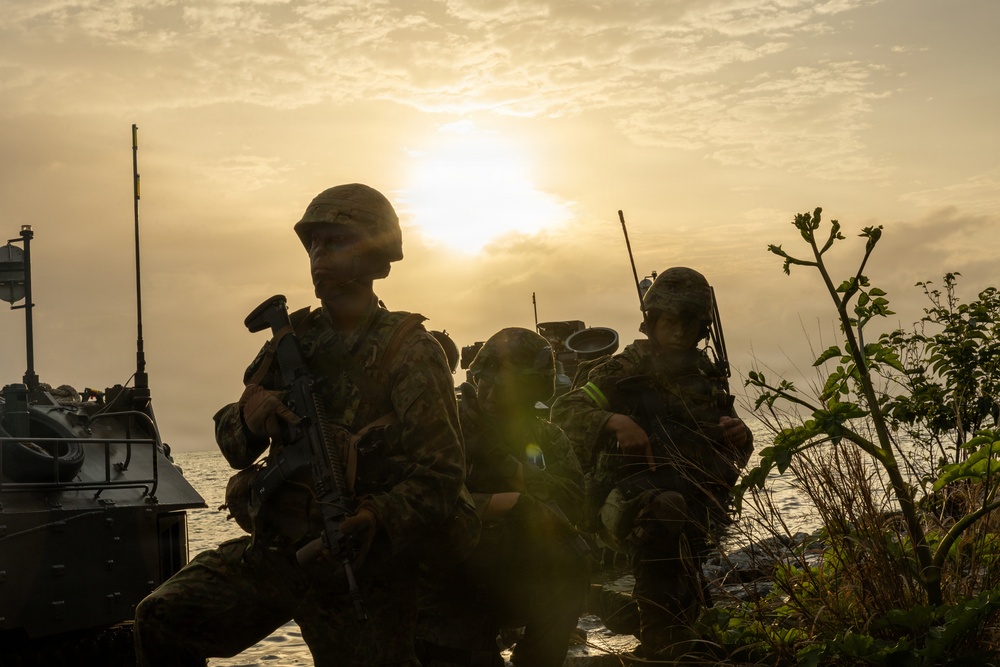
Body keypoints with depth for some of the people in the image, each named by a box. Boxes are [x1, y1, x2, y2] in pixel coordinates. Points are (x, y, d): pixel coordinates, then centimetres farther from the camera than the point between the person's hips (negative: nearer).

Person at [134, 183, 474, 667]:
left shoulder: (411, 353, -11)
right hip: (271, 550, 5)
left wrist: (374, 520, -33)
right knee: (161, 621, -3)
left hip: (357, 569, -4)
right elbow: (235, 447, 8)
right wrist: (248, 415, -15)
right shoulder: (294, 338, 5)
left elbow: (439, 478, -16)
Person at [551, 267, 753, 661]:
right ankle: (664, 646, -20)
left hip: (697, 505, 4)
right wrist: (613, 422, -25)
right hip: (630, 501, -4)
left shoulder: (709, 377, 13)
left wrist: (739, 438, -2)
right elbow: (563, 411, -10)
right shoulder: (625, 371, 1)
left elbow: (736, 456, 20)